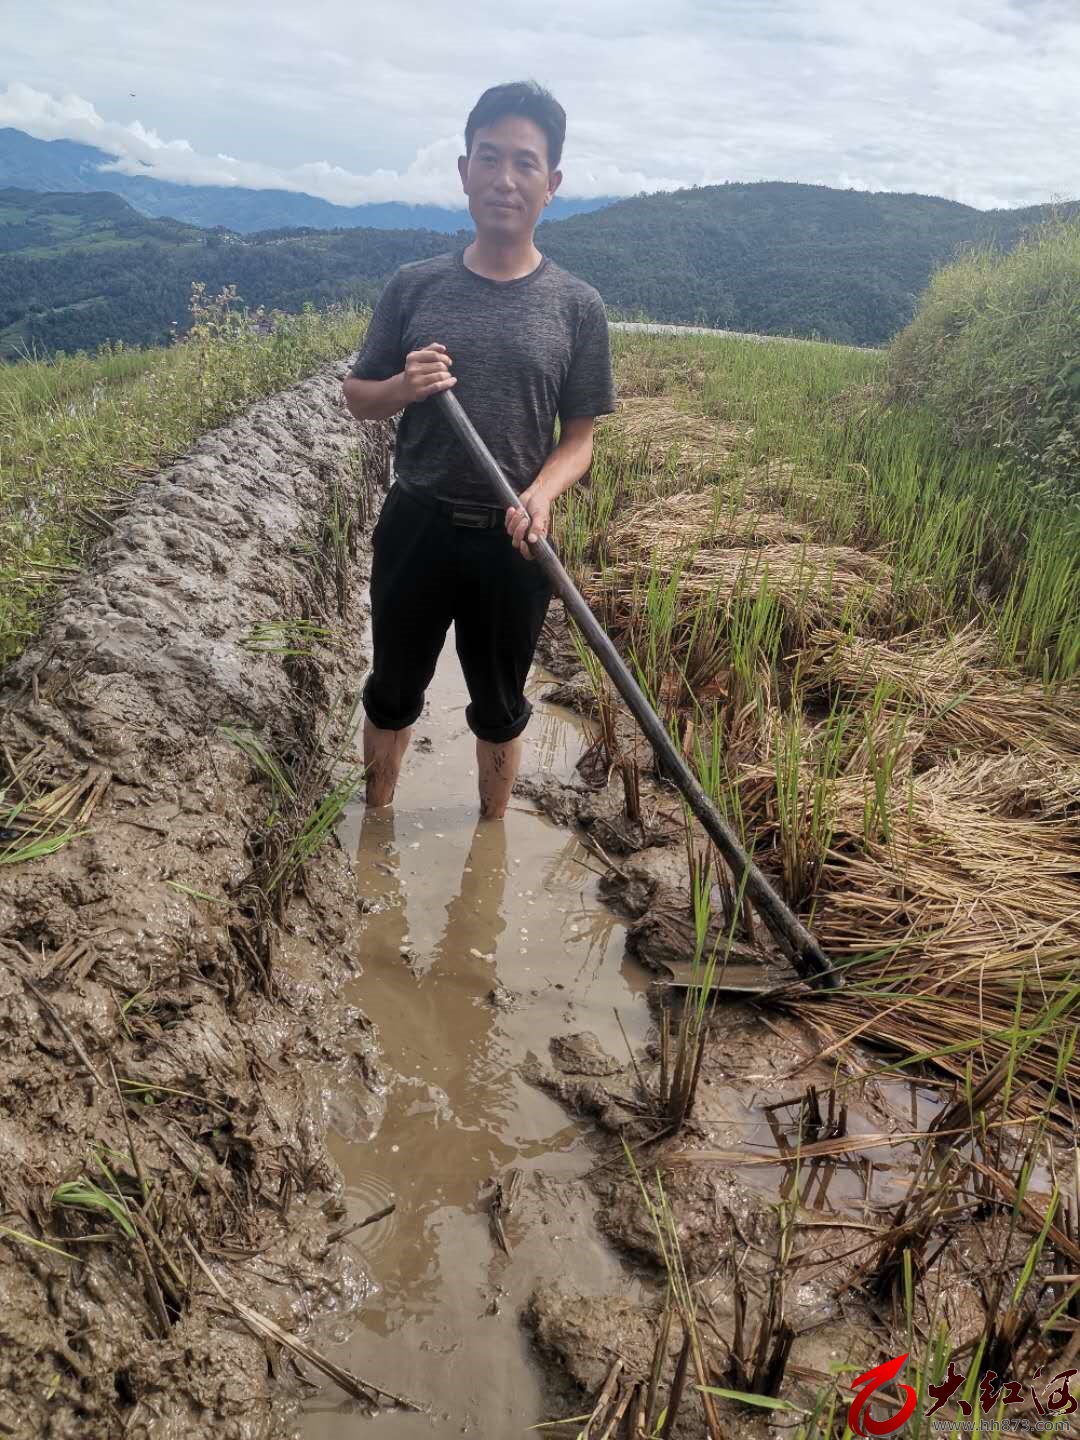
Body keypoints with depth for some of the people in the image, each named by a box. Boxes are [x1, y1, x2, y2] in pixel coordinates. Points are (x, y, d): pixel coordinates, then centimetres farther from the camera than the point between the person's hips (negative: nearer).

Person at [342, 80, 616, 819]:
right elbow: (358, 397, 7)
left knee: (499, 707, 15)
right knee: (393, 693, 16)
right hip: (415, 527, 1)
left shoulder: (577, 306, -4)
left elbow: (579, 439, -4)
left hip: (512, 543, -1)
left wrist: (541, 495, -24)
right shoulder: (414, 286, -1)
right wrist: (403, 388, -16)